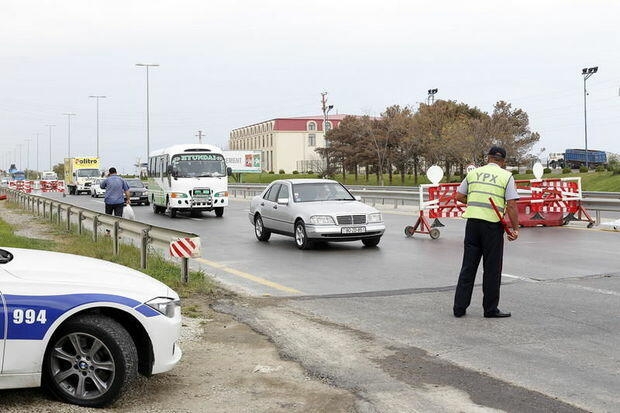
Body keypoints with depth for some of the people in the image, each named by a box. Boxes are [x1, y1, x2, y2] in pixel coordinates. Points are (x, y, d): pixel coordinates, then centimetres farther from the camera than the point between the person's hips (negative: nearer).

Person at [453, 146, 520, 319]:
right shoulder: (506, 176, -1)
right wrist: (515, 229, -2)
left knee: (468, 266, 9)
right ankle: (490, 309, 11)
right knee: (492, 269, 5)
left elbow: (459, 196, 11)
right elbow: (511, 205, -8)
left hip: (472, 221, 3)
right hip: (493, 224, -3)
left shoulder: (474, 173, 10)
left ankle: (459, 307, 10)